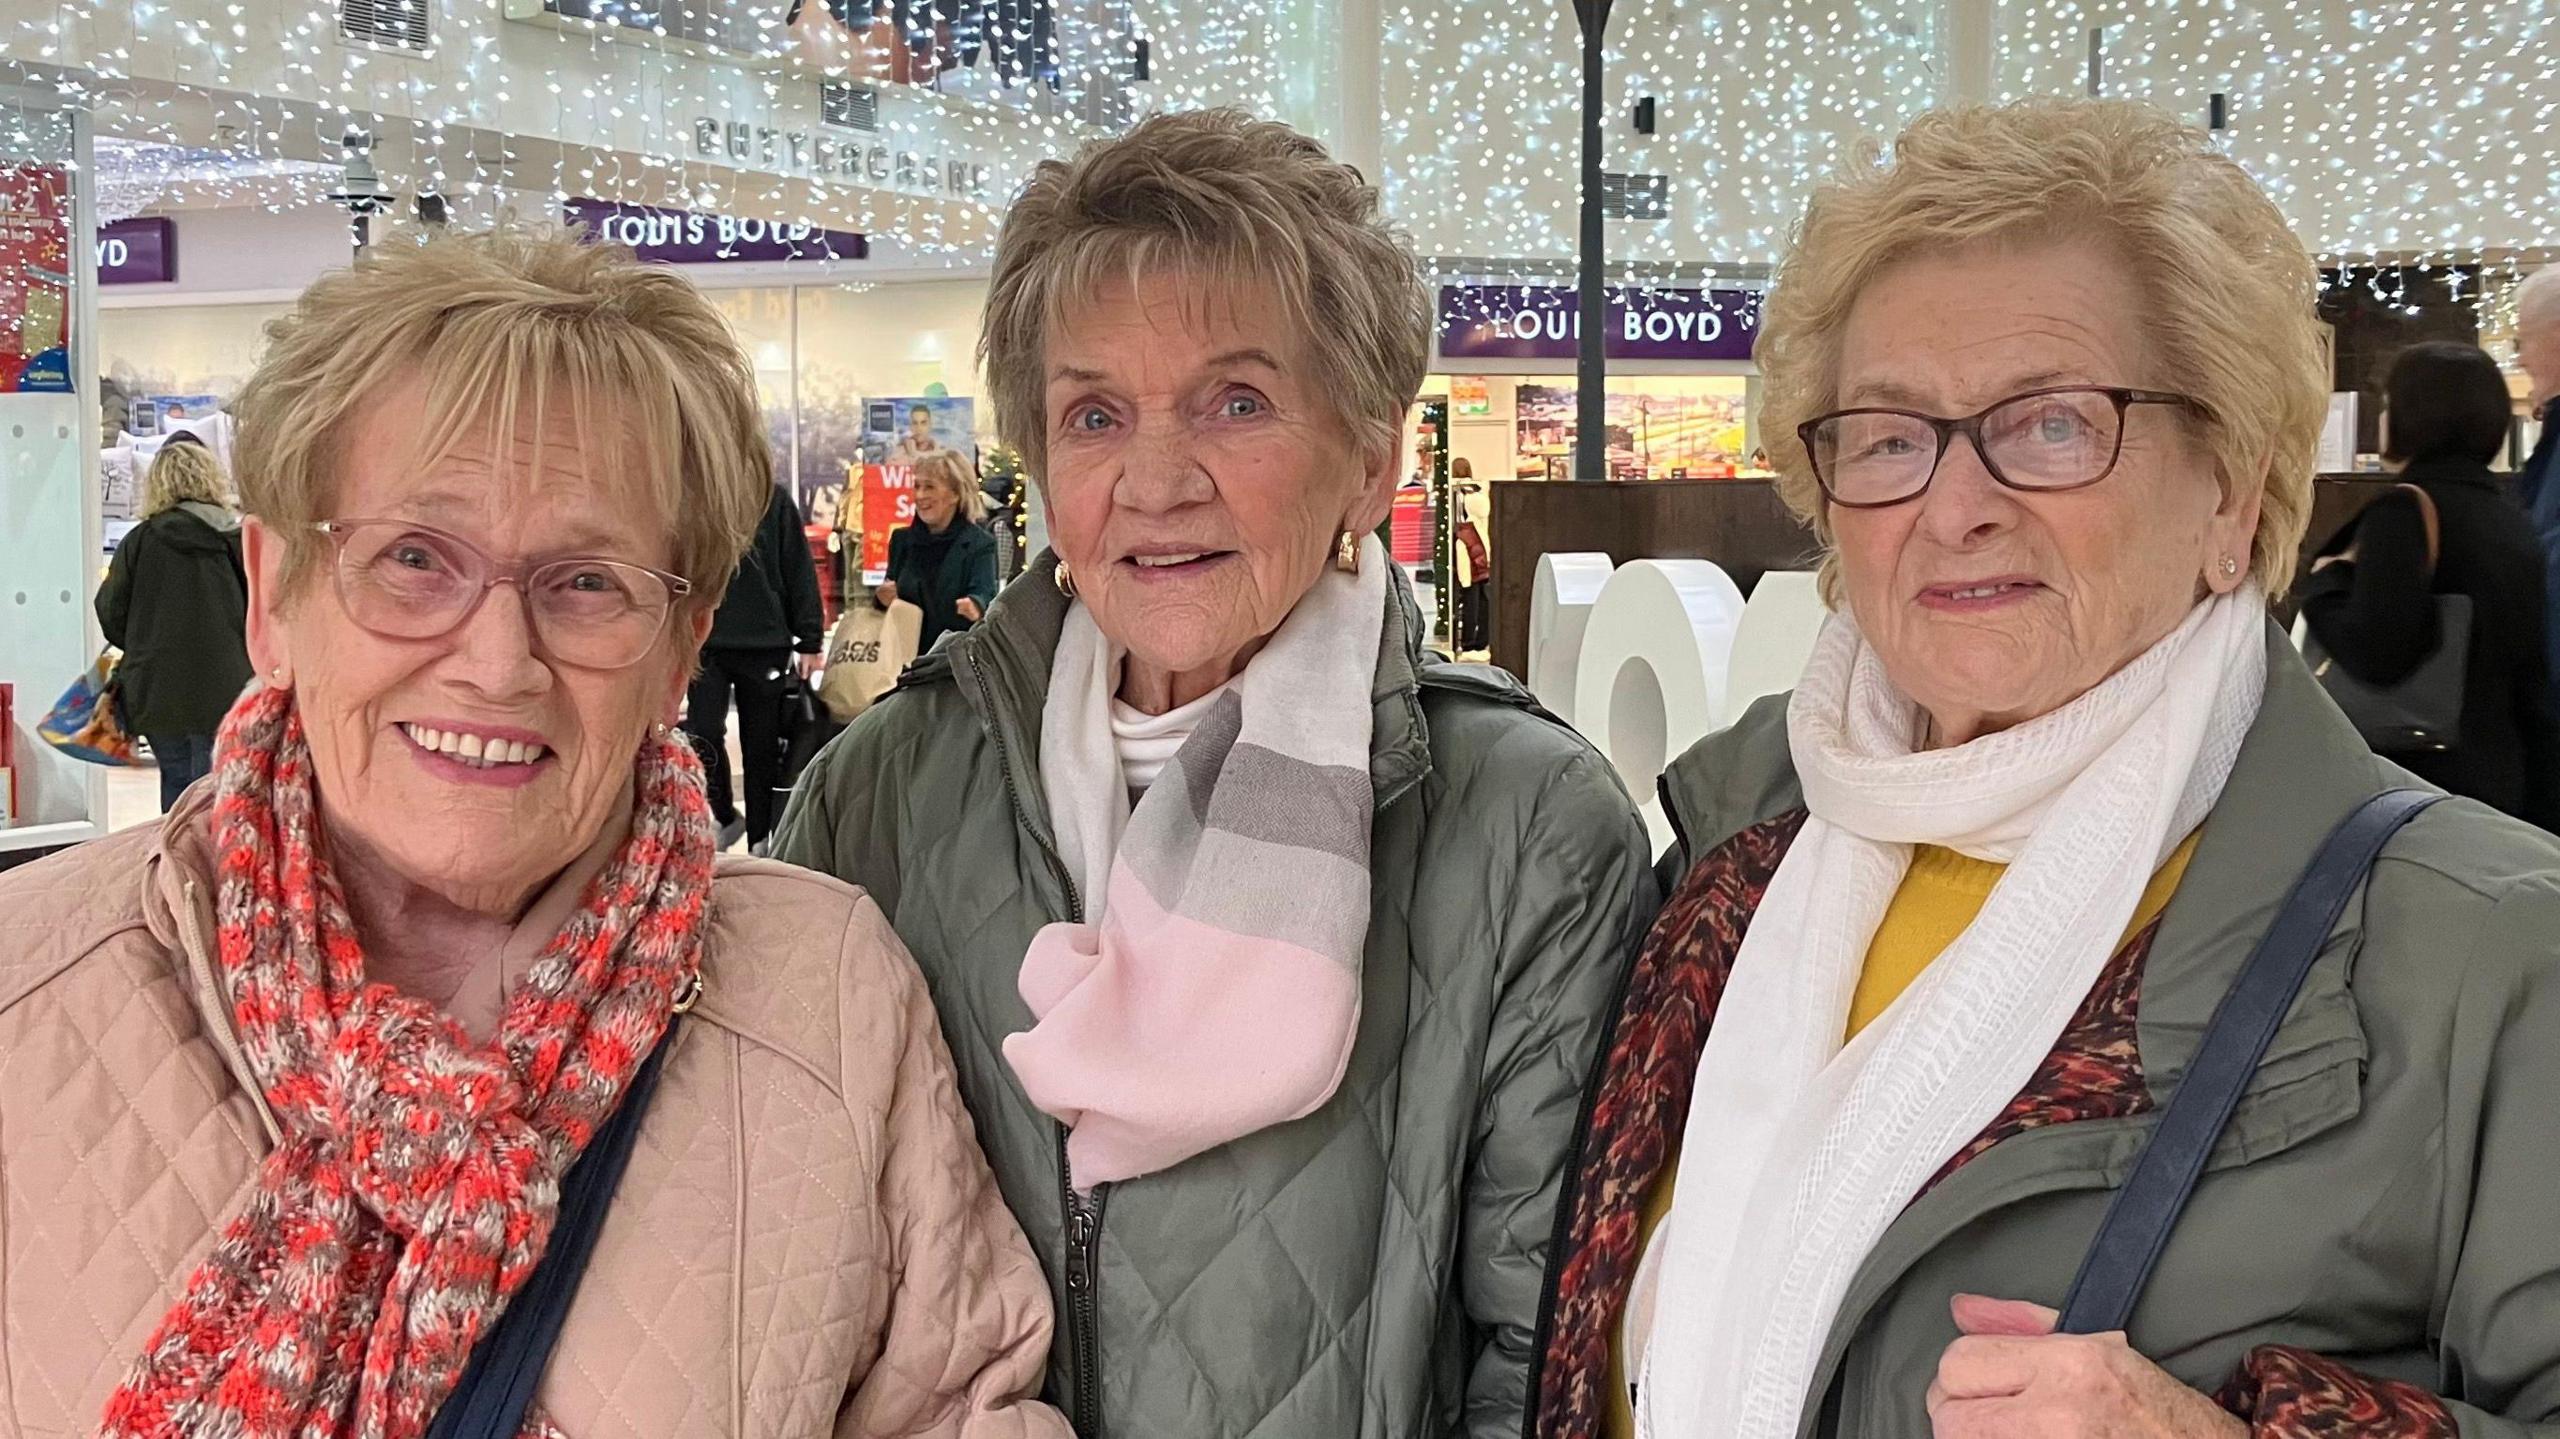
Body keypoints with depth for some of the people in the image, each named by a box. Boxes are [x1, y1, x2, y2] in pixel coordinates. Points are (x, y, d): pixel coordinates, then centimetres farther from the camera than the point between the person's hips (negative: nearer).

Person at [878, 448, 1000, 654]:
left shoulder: (979, 544, -6)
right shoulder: (902, 540, 10)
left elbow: (984, 593, -19)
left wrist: (976, 605, -44)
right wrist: (883, 599, -10)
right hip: (907, 655, 5)